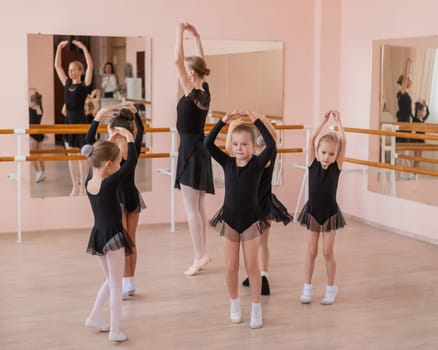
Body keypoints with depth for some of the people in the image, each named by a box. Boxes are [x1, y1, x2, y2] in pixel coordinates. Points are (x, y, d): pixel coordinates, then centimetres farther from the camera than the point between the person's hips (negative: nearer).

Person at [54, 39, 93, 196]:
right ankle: (75, 187, 17)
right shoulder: (67, 84, 9)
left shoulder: (84, 85, -5)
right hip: (69, 120, 6)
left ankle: (83, 187, 10)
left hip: (81, 121, -6)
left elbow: (90, 66, -17)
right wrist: (59, 48, 5)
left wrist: (83, 48, -19)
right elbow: (57, 66, 12)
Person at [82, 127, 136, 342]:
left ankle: (94, 317, 31)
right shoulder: (110, 183, -21)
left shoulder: (89, 182, 0)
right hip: (113, 237, -8)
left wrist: (111, 140, 16)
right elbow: (132, 162, -20)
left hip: (98, 235, 8)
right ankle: (114, 331, 7)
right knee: (116, 285, 3)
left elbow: (98, 161, 18)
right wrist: (129, 139, -8)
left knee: (110, 281, 25)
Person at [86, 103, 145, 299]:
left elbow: (89, 140, -12)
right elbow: (140, 130, 16)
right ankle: (130, 283, 20)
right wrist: (133, 111, 13)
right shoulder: (135, 148, -4)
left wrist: (99, 116, -13)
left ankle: (126, 283, 5)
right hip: (133, 196, 6)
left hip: (118, 199, -6)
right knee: (131, 242, 12)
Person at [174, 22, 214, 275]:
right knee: (198, 207, 13)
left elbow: (178, 60, -21)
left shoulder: (191, 93, -16)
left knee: (191, 208, -3)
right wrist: (196, 37, 18)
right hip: (200, 148, 9)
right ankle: (203, 253, 19)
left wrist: (181, 33, -13)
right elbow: (201, 64, 19)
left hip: (190, 150, -9)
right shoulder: (205, 91, 4)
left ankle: (200, 256, 1)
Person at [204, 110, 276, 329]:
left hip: (250, 219, -2)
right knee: (231, 267, 8)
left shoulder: (257, 163, -8)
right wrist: (223, 121, -16)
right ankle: (234, 303, 27)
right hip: (230, 219, 2)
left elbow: (271, 145, -25)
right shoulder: (227, 163, -2)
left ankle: (256, 308, 17)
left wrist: (256, 121, -23)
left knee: (252, 266, 4)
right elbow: (208, 144, -10)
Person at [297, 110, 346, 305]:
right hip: (312, 211, 1)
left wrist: (338, 121, -15)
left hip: (330, 212, -1)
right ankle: (307, 288, 18)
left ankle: (331, 288, 20)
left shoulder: (337, 166, -9)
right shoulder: (313, 163, -8)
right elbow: (312, 139, -17)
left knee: (328, 252, 6)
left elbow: (343, 142, -19)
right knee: (311, 251, 8)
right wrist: (324, 120, -16)